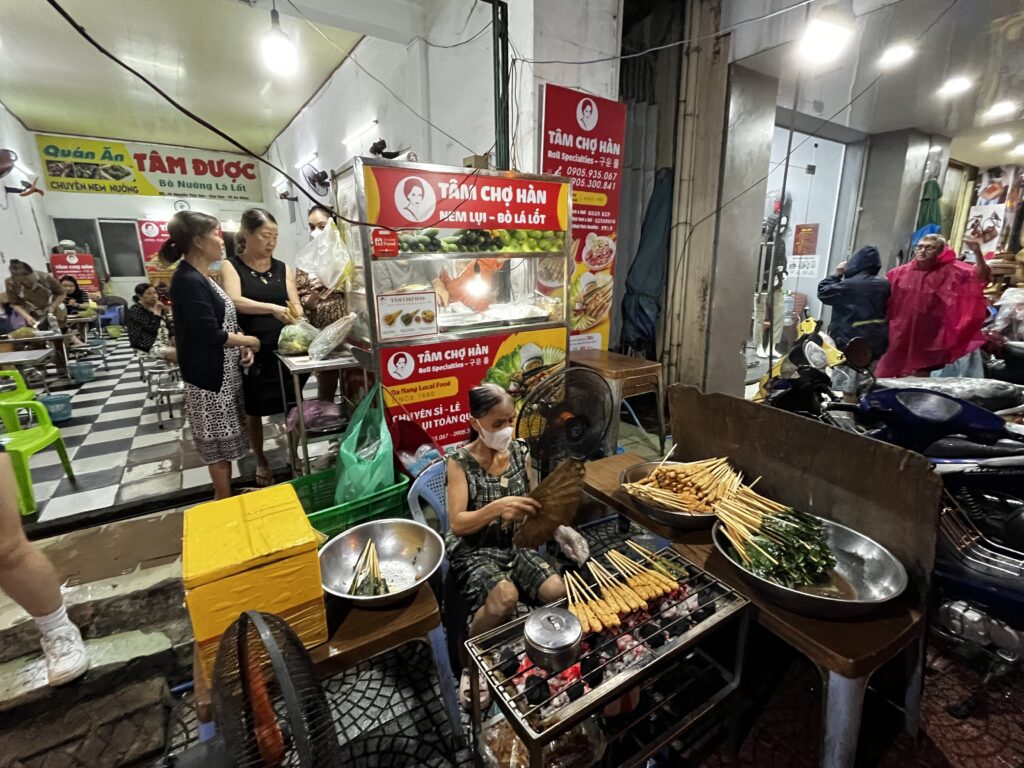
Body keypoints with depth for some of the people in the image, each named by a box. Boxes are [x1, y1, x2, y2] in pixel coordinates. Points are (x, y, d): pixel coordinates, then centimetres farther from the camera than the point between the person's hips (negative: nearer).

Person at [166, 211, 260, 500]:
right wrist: (250, 342, -8)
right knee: (218, 444, 3)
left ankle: (225, 497, 30)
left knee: (223, 440, 17)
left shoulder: (199, 277, 12)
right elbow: (211, 334, -22)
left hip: (223, 371, 9)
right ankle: (225, 503, 17)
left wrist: (241, 347, 0)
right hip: (209, 374, -9)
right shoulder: (188, 281, -18)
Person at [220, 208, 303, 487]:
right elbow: (235, 301, -19)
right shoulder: (231, 266, -2)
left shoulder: (282, 268, 8)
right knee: (253, 410, 10)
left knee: (292, 405, 6)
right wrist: (272, 309, -33)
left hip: (283, 348, 2)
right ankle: (261, 461, 26)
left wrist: (296, 320, -19)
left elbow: (295, 303, 3)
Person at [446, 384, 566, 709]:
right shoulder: (460, 462, -15)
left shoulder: (520, 451, -2)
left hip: (515, 544, 5)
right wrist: (498, 506, -35)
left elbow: (529, 505, 8)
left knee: (557, 591, -17)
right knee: (505, 596, -30)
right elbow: (457, 525, -20)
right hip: (473, 550, -4)